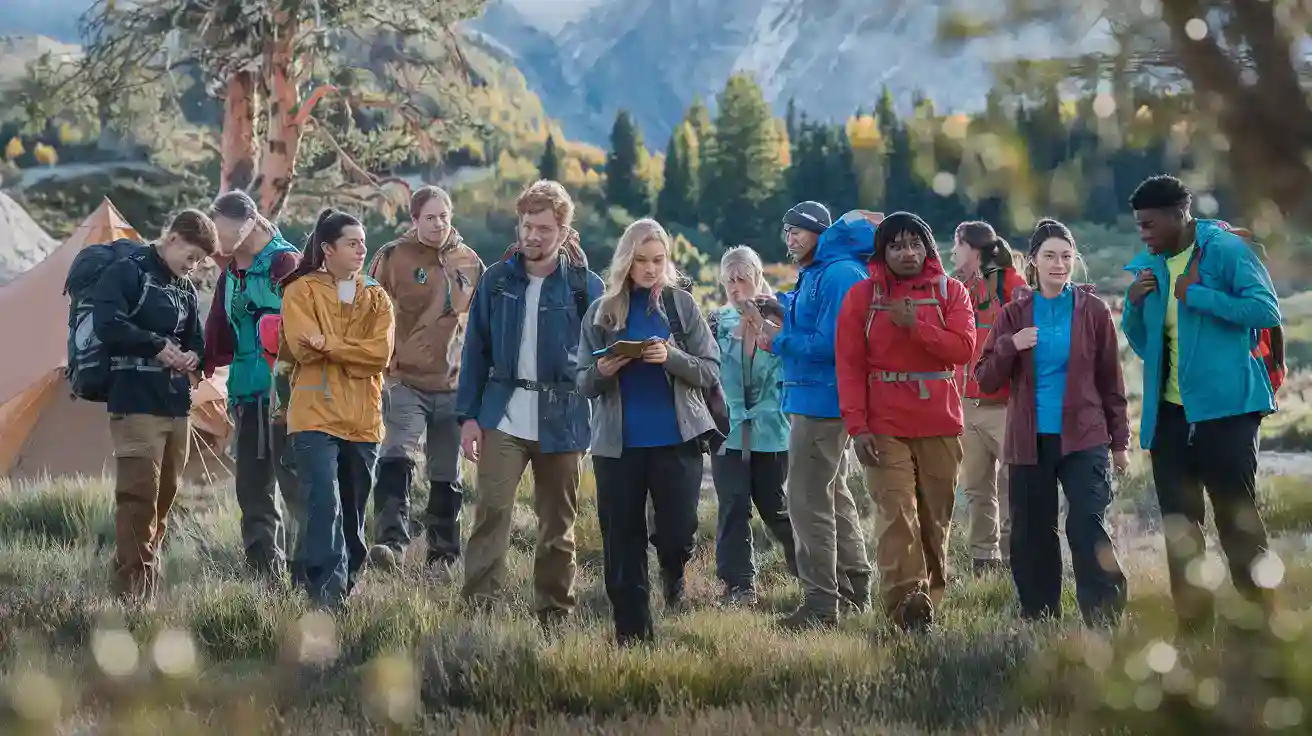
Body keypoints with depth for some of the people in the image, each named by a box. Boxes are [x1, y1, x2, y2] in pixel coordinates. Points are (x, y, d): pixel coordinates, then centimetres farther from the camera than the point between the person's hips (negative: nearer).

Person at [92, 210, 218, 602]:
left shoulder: (186, 289, 17)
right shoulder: (127, 272, -6)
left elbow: (196, 340, 25)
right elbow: (107, 324, -20)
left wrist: (193, 357, 1)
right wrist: (157, 346, -15)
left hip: (177, 406, 8)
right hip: (136, 404, -8)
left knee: (164, 497, 11)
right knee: (139, 495, -11)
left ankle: (149, 587, 20)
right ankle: (131, 589, -9)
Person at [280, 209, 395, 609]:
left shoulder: (376, 298, 12)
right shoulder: (302, 291, 2)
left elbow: (381, 352, -5)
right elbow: (303, 348, -13)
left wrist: (328, 345, -13)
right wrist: (354, 352, -5)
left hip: (363, 421, 4)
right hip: (316, 416, -4)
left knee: (353, 512, 12)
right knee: (324, 503, -17)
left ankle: (345, 584, 24)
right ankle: (326, 589, -22)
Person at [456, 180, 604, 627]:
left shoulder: (585, 287, 1)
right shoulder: (496, 281, 5)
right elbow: (475, 351, 7)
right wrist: (468, 416, 0)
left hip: (562, 422, 0)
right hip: (503, 417, 0)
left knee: (558, 524, 9)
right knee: (492, 510, -14)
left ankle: (554, 617, 18)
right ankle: (479, 606, -17)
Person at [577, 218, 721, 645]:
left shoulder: (681, 305, 2)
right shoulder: (601, 313, 6)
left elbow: (711, 371, -1)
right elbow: (583, 384, 8)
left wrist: (672, 358, -18)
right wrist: (601, 373, -15)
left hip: (676, 439, -1)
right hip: (617, 445, 1)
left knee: (679, 534, -6)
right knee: (622, 545, 3)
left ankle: (672, 577, 29)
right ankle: (631, 633, 13)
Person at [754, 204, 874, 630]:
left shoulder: (839, 275, -18)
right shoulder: (813, 274, 15)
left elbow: (831, 343, -25)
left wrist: (779, 342, -15)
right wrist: (784, 312, 10)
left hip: (820, 402, -11)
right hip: (817, 400, 11)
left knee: (808, 502, -9)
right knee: (833, 495, 19)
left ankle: (821, 604, -7)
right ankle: (855, 590, 29)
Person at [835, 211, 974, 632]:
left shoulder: (950, 291, 8)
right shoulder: (863, 296, 5)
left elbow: (963, 348, -6)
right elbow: (849, 365, 1)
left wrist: (915, 325, -15)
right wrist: (856, 427, -8)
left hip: (940, 424, 2)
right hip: (885, 426, -2)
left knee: (936, 518, 5)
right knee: (898, 514, -14)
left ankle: (930, 601, 16)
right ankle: (907, 603, -21)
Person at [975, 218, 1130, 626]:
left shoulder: (1093, 311, 3)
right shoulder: (1015, 314, 7)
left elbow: (1111, 380, 7)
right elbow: (986, 381, 5)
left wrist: (1120, 440, 5)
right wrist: (1009, 346, -13)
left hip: (1083, 439, -2)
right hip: (1029, 442, 3)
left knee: (1088, 528, -15)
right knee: (1031, 538, 5)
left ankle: (1107, 621, -12)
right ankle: (1040, 622, 15)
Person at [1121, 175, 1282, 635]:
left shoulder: (1225, 250, -8)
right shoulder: (1148, 268, 12)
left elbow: (1266, 310, -18)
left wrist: (1197, 296, -20)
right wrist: (1134, 305, 0)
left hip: (1225, 408, -7)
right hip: (1169, 412, 7)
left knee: (1239, 524, -4)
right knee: (1179, 529, 10)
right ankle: (1194, 632, 17)